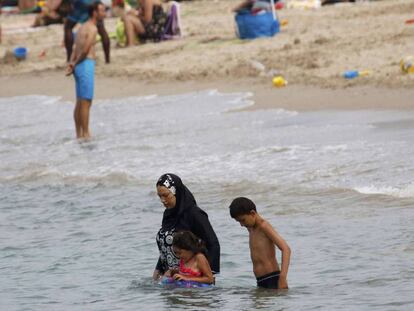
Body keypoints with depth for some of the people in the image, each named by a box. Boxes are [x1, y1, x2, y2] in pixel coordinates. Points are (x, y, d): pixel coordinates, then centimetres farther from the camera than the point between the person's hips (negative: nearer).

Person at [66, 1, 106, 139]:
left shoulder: (82, 28, 19)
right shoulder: (92, 28, -11)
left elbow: (76, 51, 12)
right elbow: (85, 50, -18)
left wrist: (71, 64, -2)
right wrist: (75, 64, -5)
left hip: (79, 67, 9)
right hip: (86, 65, -9)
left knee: (80, 102, 12)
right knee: (86, 102, -8)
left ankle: (79, 133, 15)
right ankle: (85, 134, -9)